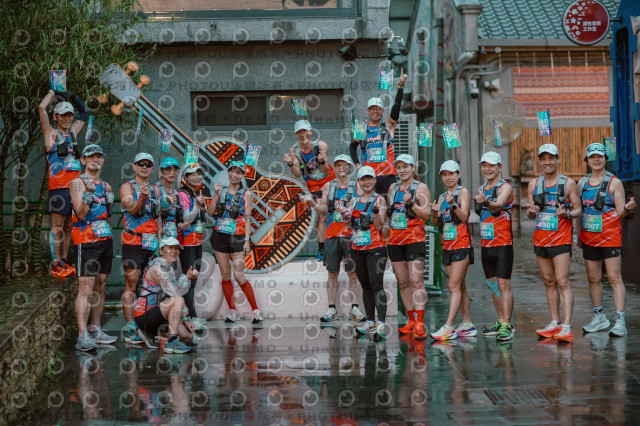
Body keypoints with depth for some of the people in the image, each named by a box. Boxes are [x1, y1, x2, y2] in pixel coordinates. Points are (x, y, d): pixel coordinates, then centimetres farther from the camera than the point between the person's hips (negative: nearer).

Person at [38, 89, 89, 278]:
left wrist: (72, 96, 22)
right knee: (58, 227, -5)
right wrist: (53, 92, 5)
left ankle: (64, 261, 14)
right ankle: (56, 265, -5)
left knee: (68, 227, 8)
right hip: (58, 187, -6)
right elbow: (42, 108, -10)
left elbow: (84, 113, 32)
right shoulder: (51, 133, 2)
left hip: (75, 187, 6)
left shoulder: (72, 132, 18)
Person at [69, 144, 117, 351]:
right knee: (86, 289, -12)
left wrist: (109, 203, 11)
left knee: (100, 287, 9)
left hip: (105, 239, 7)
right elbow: (80, 213, -17)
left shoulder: (106, 186, 18)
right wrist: (89, 194, -27)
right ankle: (82, 336, -16)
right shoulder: (77, 183, -3)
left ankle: (95, 330, 15)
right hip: (87, 240, -7)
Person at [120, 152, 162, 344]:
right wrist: (141, 198, -34)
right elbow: (132, 210, -15)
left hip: (152, 242, 5)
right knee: (131, 285, -6)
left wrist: (160, 240, 13)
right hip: (133, 241, -5)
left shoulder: (155, 189, 17)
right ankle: (130, 328, -6)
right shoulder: (127, 187, 0)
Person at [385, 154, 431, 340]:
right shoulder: (393, 188, 15)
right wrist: (384, 225, 9)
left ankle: (419, 324, -17)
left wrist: (411, 204, -21)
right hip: (394, 239, 6)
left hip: (414, 238, -6)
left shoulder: (421, 188, -1)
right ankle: (411, 320, 15)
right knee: (402, 282, 7)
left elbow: (427, 214, -8)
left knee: (416, 281, -14)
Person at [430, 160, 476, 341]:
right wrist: (435, 213, -11)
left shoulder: (463, 192, -3)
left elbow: (464, 217, -13)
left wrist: (453, 204, -28)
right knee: (460, 287, 9)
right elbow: (436, 223, 10)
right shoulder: (442, 197, 16)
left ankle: (448, 327, -17)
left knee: (454, 286, -12)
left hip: (462, 244, -7)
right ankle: (467, 325, 14)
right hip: (447, 245, 7)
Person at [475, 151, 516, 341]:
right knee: (492, 284, 11)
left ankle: (506, 326, -12)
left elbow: (498, 205, -30)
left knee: (503, 284, -10)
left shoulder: (505, 187, -8)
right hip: (486, 244, 7)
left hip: (503, 243, -7)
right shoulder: (481, 189, 14)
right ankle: (501, 322, 20)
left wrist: (486, 202, -47)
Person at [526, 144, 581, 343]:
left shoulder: (568, 183, -1)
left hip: (561, 239, -5)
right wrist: (531, 211, -10)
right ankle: (555, 322, 17)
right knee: (549, 282, 10)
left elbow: (578, 209, 0)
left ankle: (566, 327, -16)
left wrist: (567, 213, -21)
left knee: (562, 282, -11)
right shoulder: (534, 184, 10)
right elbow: (530, 213, 13)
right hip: (540, 239, 5)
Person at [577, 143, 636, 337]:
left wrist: (627, 208, -27)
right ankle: (599, 317, 22)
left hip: (610, 238, -5)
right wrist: (578, 234, 16)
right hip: (589, 239, 5)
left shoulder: (614, 182, -4)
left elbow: (620, 213, -6)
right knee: (593, 279, 10)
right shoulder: (582, 183, 10)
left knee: (614, 278, -9)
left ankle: (620, 321, -12)